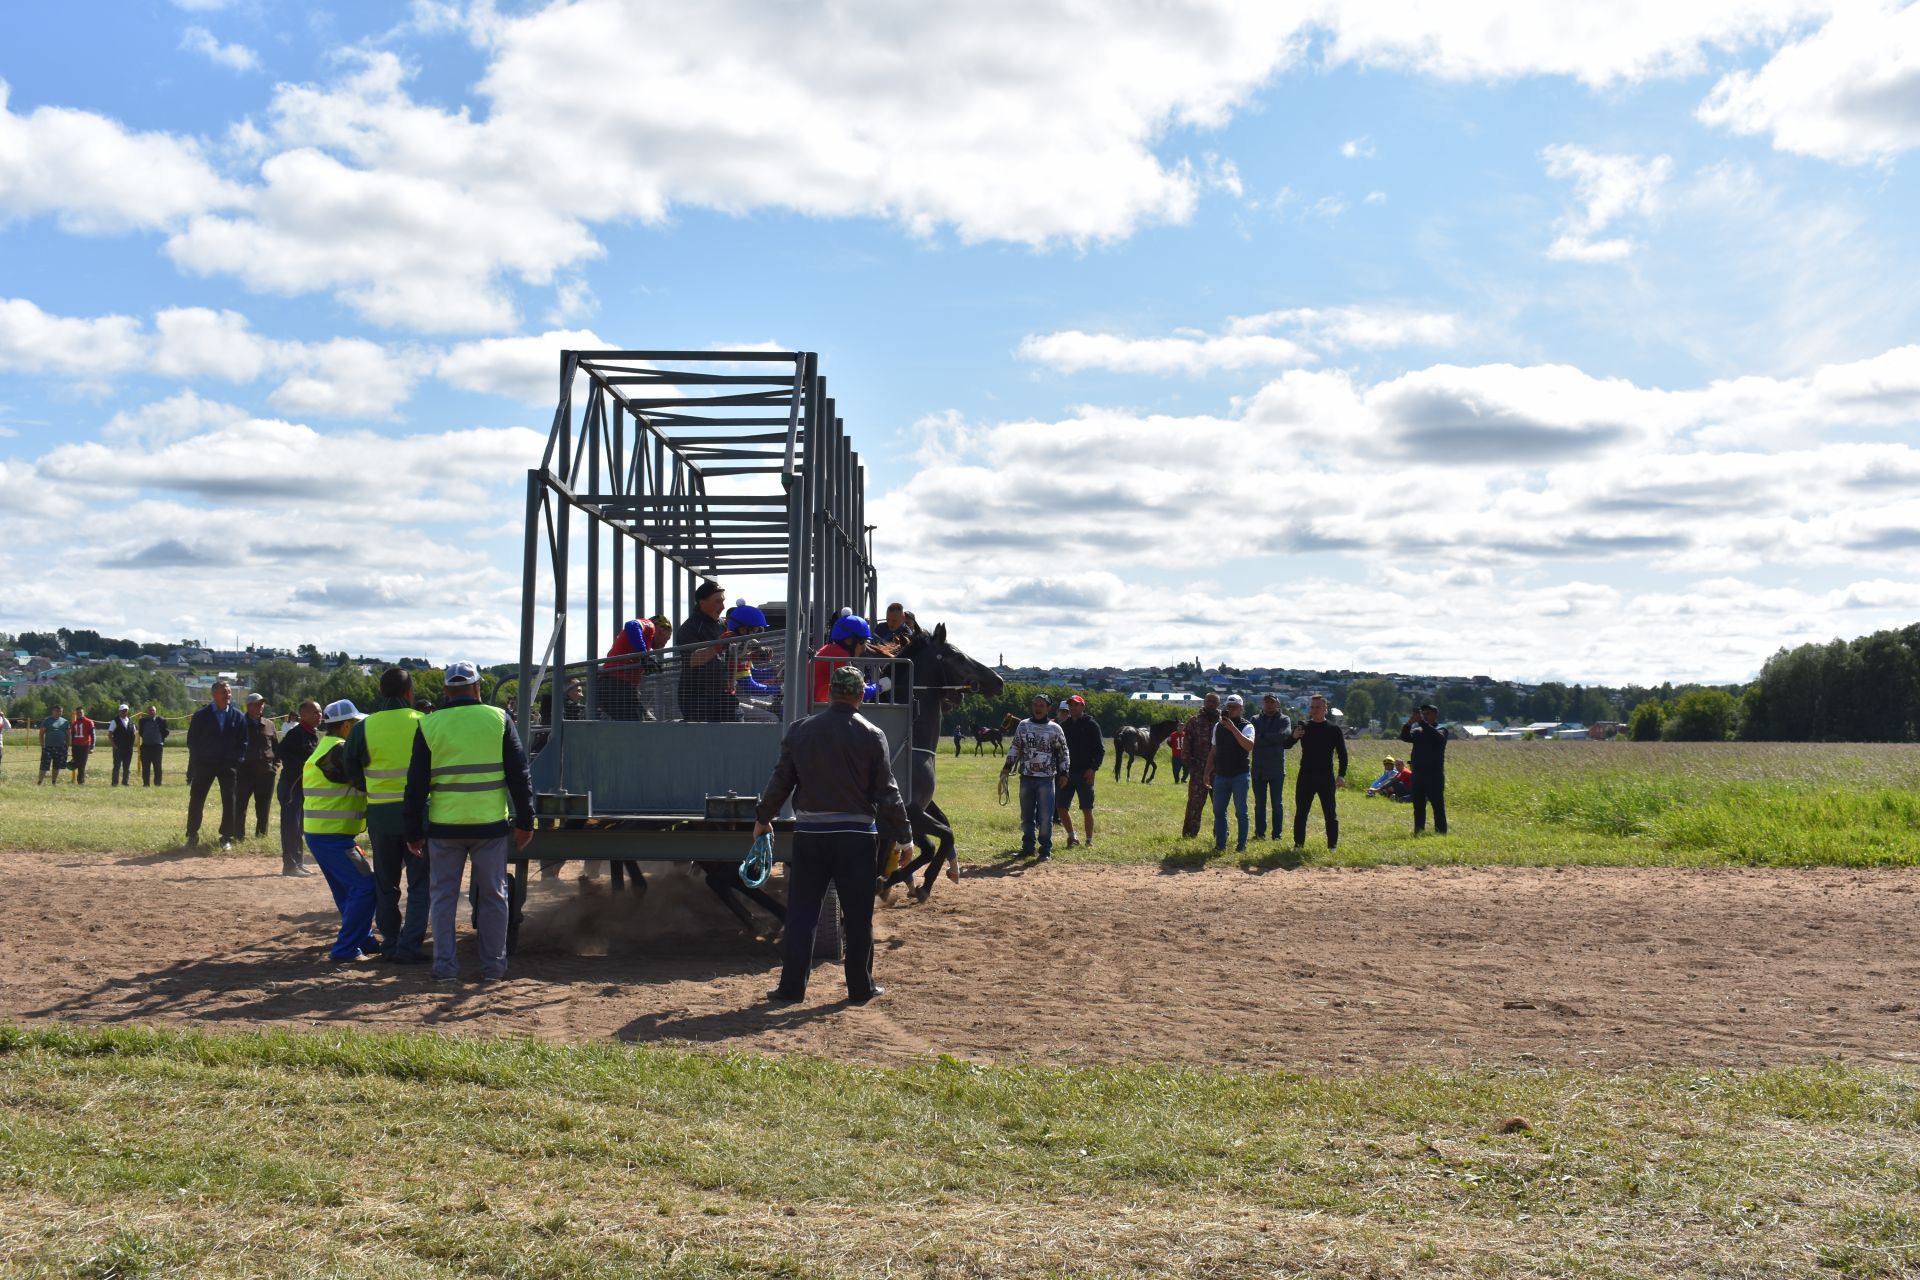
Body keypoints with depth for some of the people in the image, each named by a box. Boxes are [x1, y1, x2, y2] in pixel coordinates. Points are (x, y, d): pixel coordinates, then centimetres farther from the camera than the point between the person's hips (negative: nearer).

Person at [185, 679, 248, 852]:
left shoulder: (238, 717, 4)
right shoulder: (201, 715, 0)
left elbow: (242, 742, 8)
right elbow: (192, 741, 2)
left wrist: (237, 761, -3)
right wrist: (195, 763, -2)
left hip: (229, 765, 1)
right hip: (204, 764, -1)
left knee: (230, 802, 0)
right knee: (196, 800, 0)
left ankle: (227, 838, 8)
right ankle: (192, 836, 12)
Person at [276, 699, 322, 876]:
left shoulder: (314, 734, 12)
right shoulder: (296, 733, -15)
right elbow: (279, 751, -22)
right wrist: (299, 765, -22)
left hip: (305, 783, 9)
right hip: (292, 783, -9)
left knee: (300, 826, 14)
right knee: (290, 824, -6)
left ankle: (298, 862, 21)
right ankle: (290, 865, -5)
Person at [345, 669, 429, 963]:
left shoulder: (363, 728, -3)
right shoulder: (424, 724, -8)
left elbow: (352, 772, 5)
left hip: (381, 814, 2)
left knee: (385, 884, 16)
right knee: (420, 884, 6)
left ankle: (390, 943, 20)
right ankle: (410, 946, 0)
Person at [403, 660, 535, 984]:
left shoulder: (429, 726, 2)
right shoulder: (498, 720, 1)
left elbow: (416, 785, 4)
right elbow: (519, 775, 1)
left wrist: (414, 832, 10)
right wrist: (524, 821, 6)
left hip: (444, 826, 0)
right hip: (490, 824, 0)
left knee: (443, 896, 10)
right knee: (493, 895, 9)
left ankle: (445, 966, 9)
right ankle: (493, 966, 12)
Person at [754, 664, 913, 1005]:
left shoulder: (800, 731, 2)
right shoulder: (871, 735, -5)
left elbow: (781, 780, 7)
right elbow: (887, 792, -5)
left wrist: (762, 818, 21)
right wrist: (903, 837, 1)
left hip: (809, 834, 2)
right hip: (855, 834, -2)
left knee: (801, 911, 8)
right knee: (858, 914, 8)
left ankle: (791, 986, 9)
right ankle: (860, 987, 15)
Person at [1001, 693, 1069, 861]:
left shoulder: (1054, 728, 0)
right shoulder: (1023, 725, 7)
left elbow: (1063, 752, 4)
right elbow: (1015, 747, 11)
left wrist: (1063, 773, 0)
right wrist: (1007, 766, 3)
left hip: (1047, 779, -3)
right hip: (1026, 777, 3)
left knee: (1045, 817, -5)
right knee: (1026, 815, 9)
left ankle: (1046, 850, 2)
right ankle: (1027, 847, 19)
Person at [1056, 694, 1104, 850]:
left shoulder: (1091, 725, -1)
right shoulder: (1065, 726, 12)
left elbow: (1100, 749, -5)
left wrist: (1093, 768, -17)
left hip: (1085, 774, -4)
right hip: (1067, 773, 4)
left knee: (1087, 809, 0)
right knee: (1062, 807, 1)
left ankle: (1089, 841, 10)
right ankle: (1071, 836, 17)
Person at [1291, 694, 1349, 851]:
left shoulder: (1334, 729, 1)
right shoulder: (1303, 727, 6)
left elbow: (1342, 754, 2)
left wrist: (1341, 775, -9)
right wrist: (1293, 737, -21)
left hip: (1326, 777, -2)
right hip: (1305, 776, 2)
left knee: (1330, 813, 2)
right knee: (1301, 812, 4)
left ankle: (1332, 845, 9)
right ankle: (1299, 844, 12)